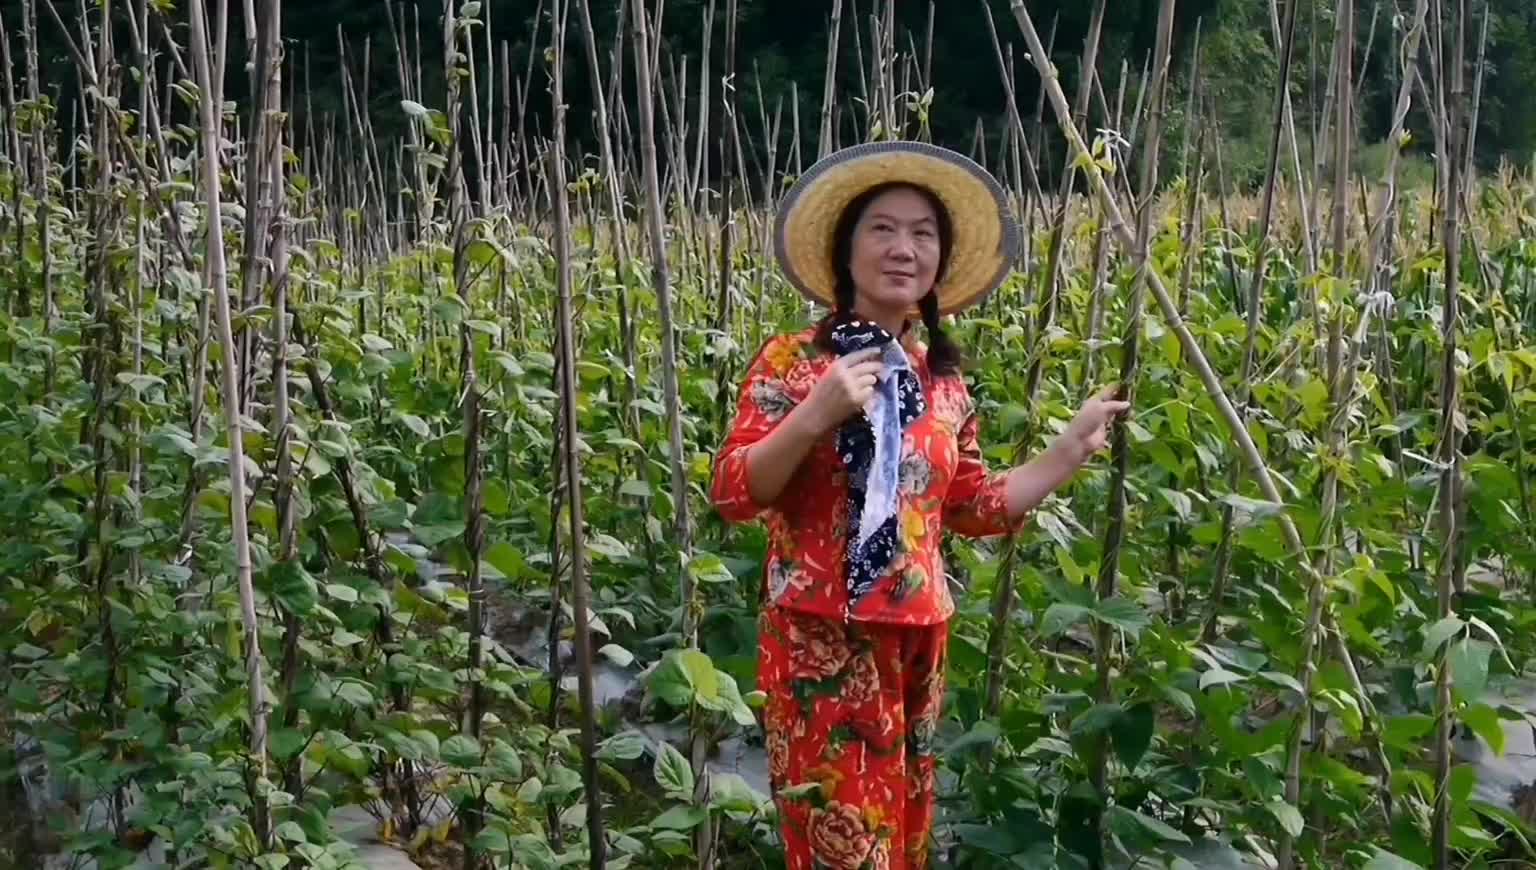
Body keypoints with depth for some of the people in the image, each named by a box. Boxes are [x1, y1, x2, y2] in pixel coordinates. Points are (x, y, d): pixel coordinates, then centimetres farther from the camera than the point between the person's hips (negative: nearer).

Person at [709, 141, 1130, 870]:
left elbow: (976, 507, 16)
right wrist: (816, 415, -23)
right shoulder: (793, 361, -6)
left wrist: (1073, 447, 14)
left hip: (917, 641, 6)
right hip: (820, 642, -5)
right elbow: (732, 495, -11)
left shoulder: (943, 379, 9)